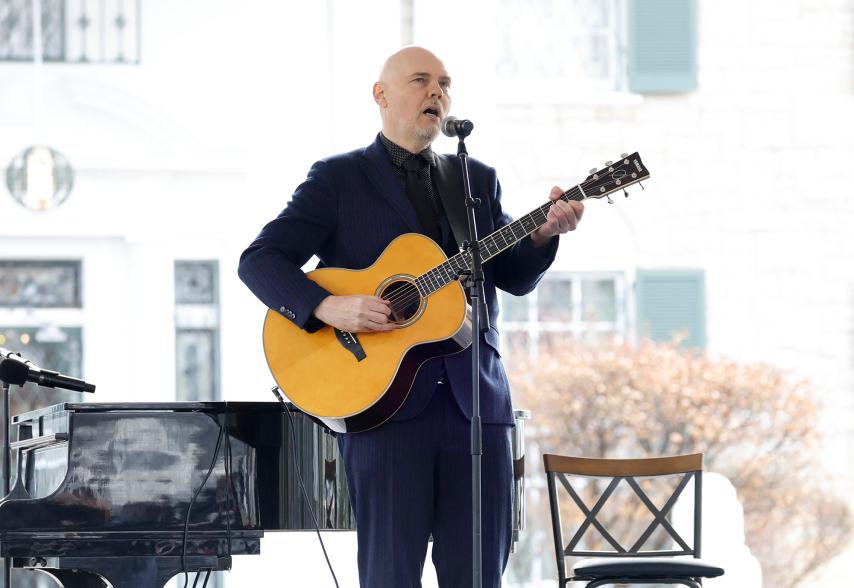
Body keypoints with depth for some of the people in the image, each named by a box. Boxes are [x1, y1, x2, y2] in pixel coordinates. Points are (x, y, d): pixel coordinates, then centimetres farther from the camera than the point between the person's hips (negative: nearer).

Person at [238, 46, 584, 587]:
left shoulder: (479, 180, 19)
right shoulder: (338, 179, 5)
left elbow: (514, 278, 12)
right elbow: (259, 259, -2)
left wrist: (542, 234, -8)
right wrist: (325, 307, -18)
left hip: (475, 399, 4)